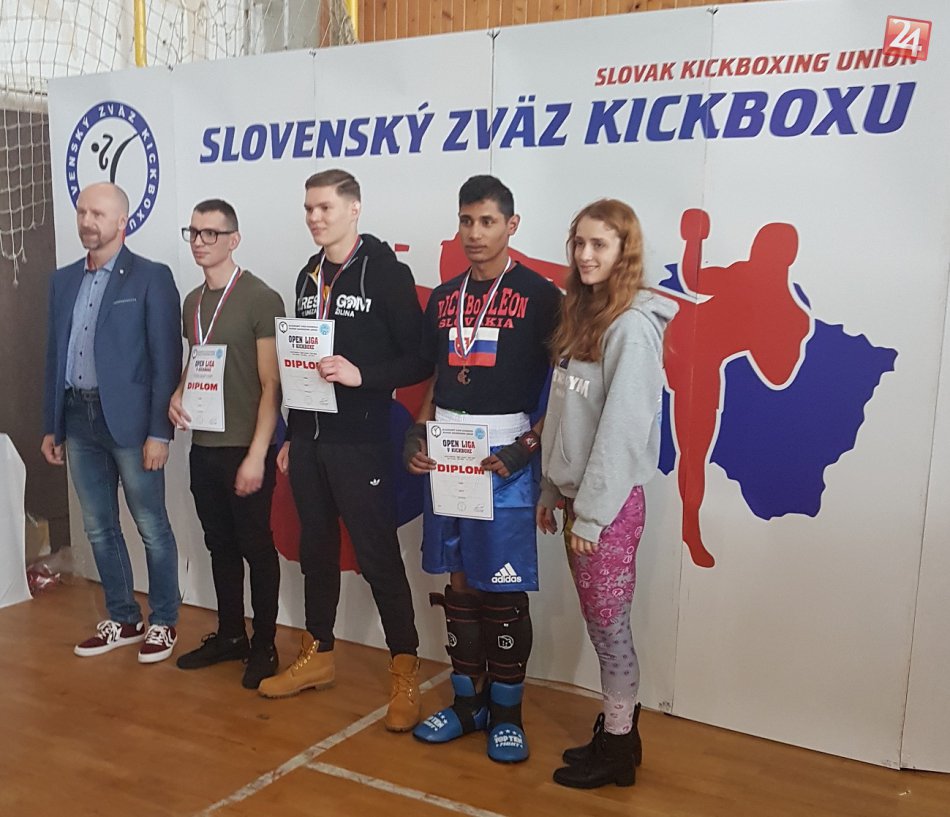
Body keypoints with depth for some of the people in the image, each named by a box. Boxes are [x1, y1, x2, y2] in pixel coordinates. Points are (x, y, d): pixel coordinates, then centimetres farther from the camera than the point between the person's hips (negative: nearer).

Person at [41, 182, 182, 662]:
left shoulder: (151, 278, -6)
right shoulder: (63, 280, 12)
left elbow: (167, 360, -10)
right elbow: (54, 356, 14)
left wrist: (159, 432, -14)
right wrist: (51, 425, 12)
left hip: (129, 420, -6)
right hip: (79, 421, 6)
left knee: (151, 527, 4)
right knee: (99, 528, 13)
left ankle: (163, 622, 19)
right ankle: (123, 620, 27)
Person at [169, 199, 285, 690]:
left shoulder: (260, 299, -11)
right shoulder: (192, 303, 10)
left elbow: (272, 384, -13)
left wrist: (257, 455, -17)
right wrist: (178, 395, -1)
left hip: (246, 448, -6)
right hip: (203, 446, 7)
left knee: (256, 547, 4)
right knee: (220, 545, 15)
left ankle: (264, 646, 18)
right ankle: (229, 635, 29)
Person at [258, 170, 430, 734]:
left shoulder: (387, 273, -8)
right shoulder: (309, 277, 13)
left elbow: (419, 361, -10)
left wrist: (361, 376, -24)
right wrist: (291, 435, 15)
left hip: (361, 443, -6)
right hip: (308, 441, 7)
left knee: (379, 557, -2)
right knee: (316, 549, 15)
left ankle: (406, 673, 11)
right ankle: (319, 656, 30)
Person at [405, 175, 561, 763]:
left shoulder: (539, 295, -5)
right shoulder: (444, 298, 13)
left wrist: (525, 448, -17)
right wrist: (418, 437, 3)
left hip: (504, 458, -5)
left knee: (504, 590, 2)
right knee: (459, 583, 12)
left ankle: (507, 712, 18)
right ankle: (468, 703, 27)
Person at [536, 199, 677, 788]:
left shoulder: (634, 325, -15)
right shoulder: (581, 313, 11)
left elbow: (623, 427, -19)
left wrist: (592, 513, -18)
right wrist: (551, 489, 13)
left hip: (610, 499, -8)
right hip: (575, 491, 8)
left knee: (608, 621, 4)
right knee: (599, 618, 15)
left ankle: (618, 748, 20)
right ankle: (617, 729, 30)